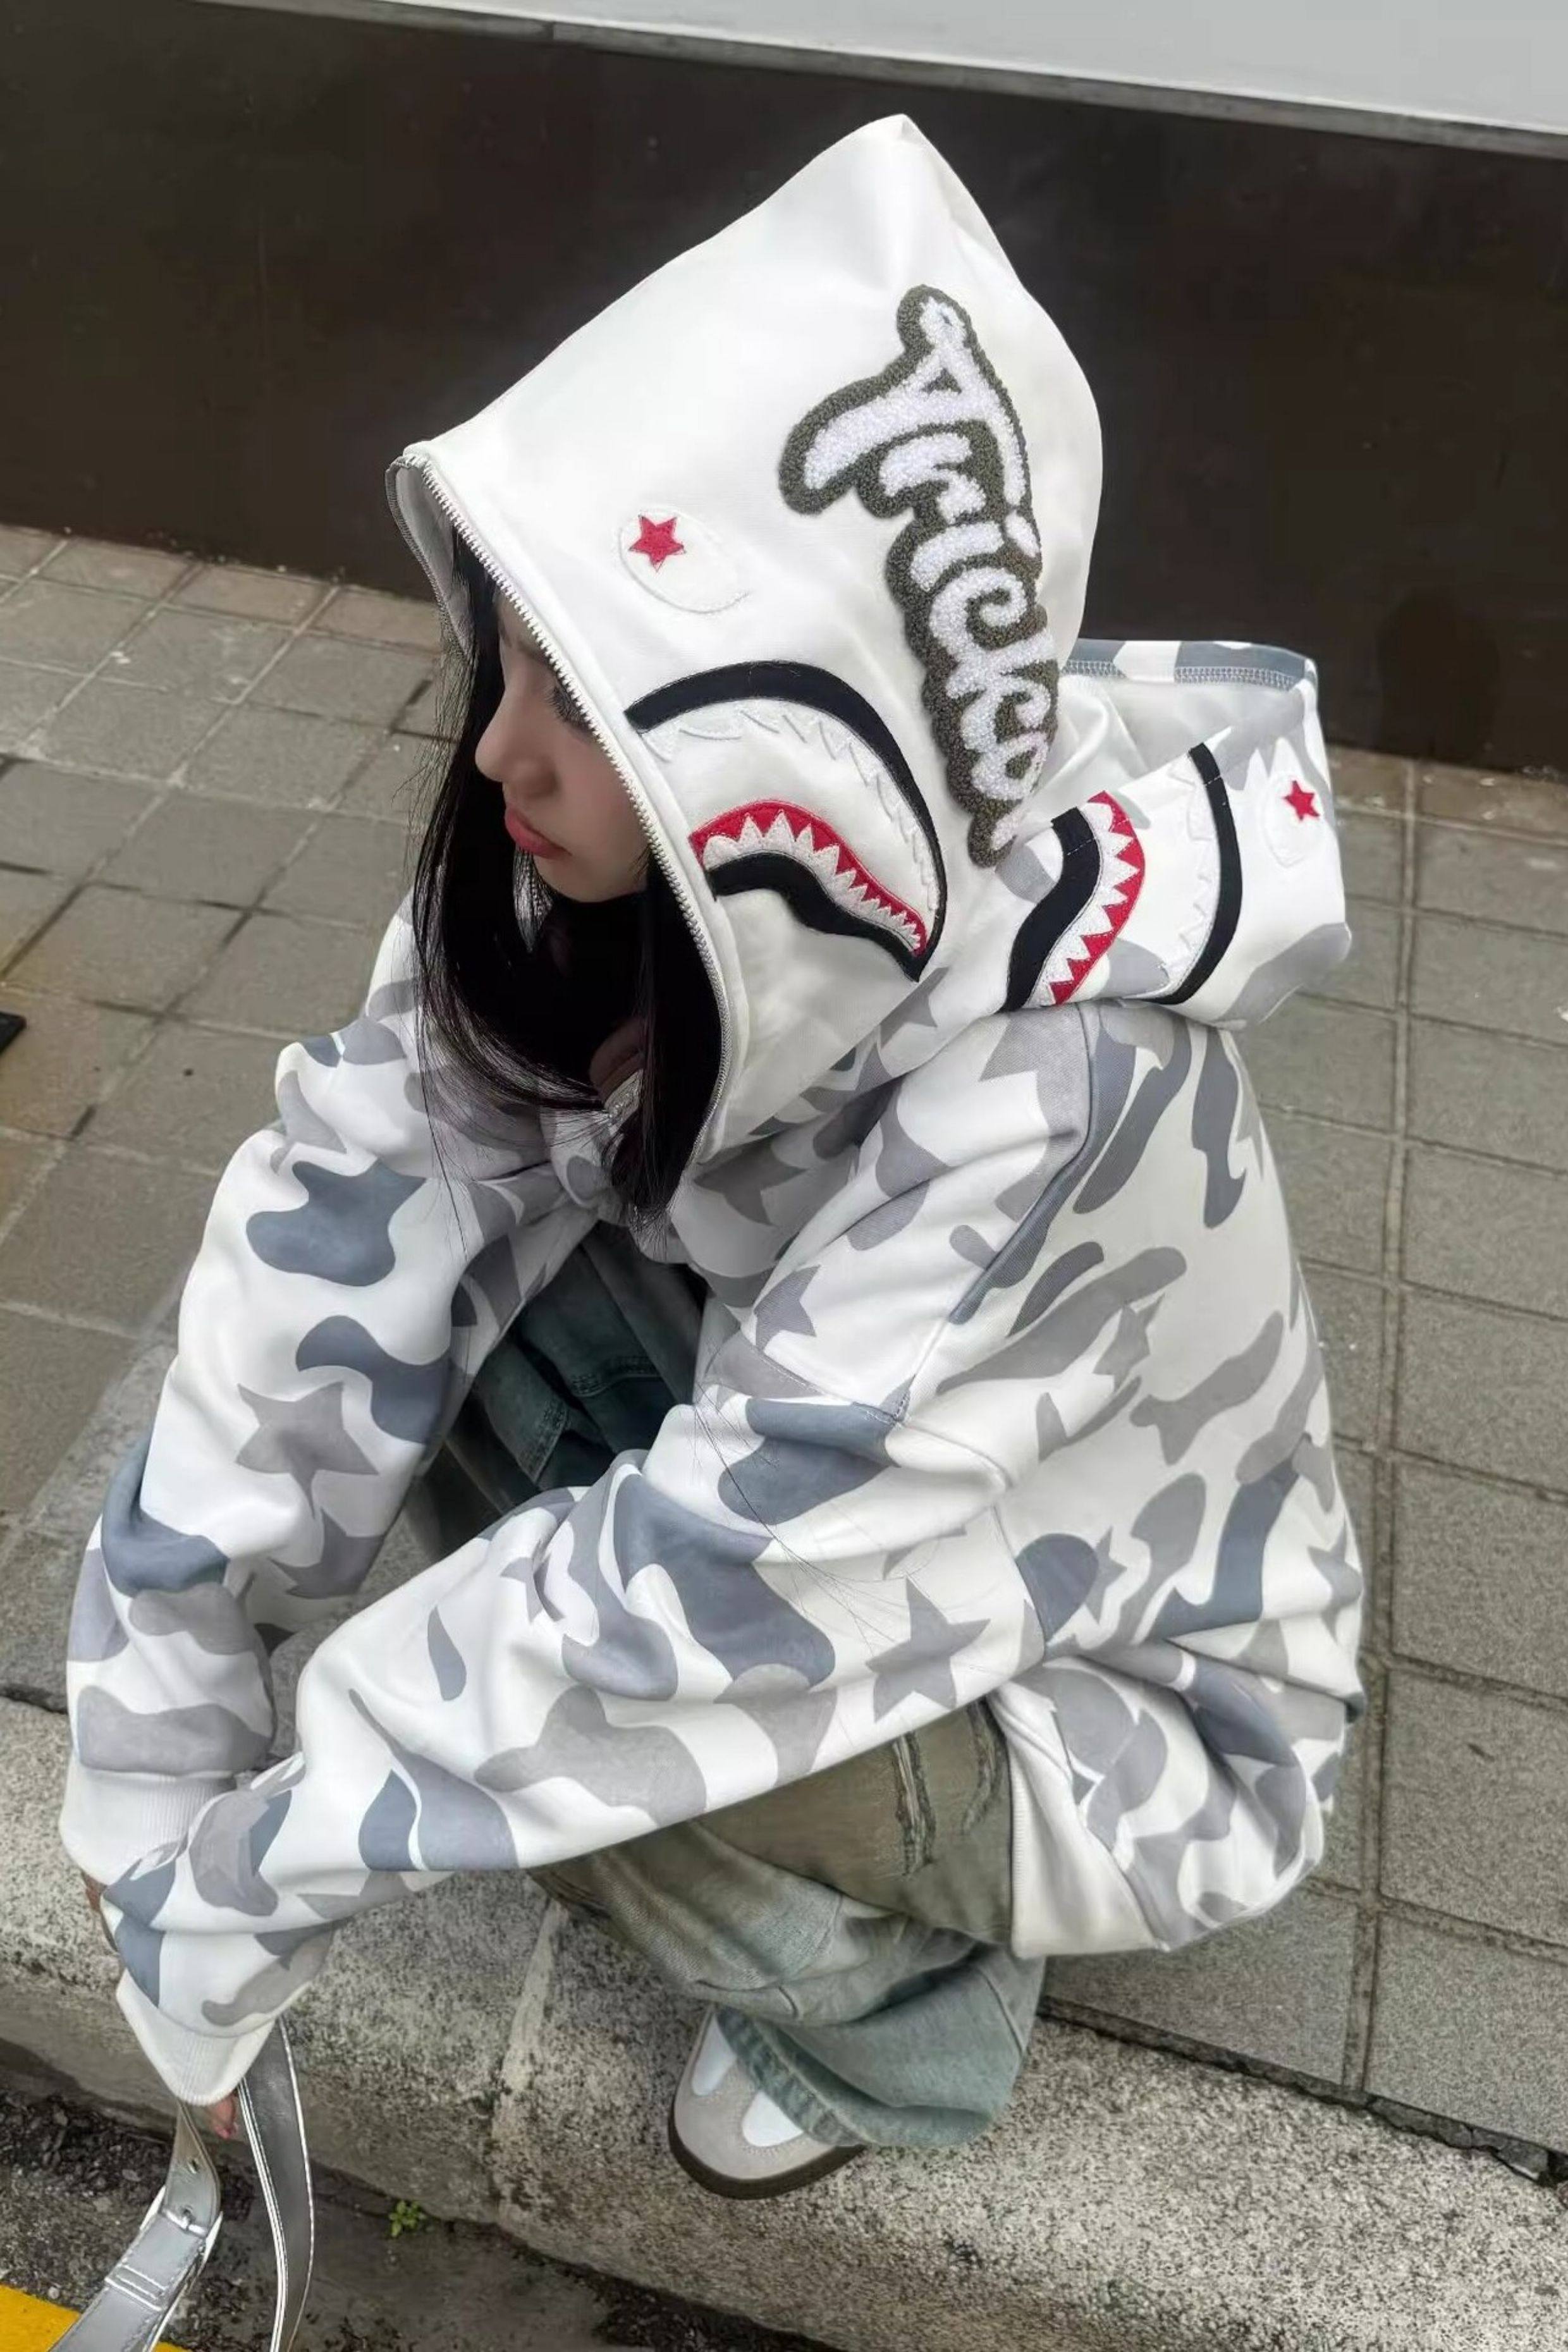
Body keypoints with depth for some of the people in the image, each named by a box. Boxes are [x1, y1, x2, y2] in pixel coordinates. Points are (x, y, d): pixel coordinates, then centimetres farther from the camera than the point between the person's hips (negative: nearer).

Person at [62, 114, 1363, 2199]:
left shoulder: (1054, 1086, -39)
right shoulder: (614, 869, -21)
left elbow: (715, 1583, -36)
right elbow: (351, 1216, -20)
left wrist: (244, 1888, -24)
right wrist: (158, 1743, -20)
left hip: (1139, 1700, -5)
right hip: (810, 1462, 5)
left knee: (623, 1742, -29)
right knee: (419, 1287, -14)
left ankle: (902, 2015, 7)